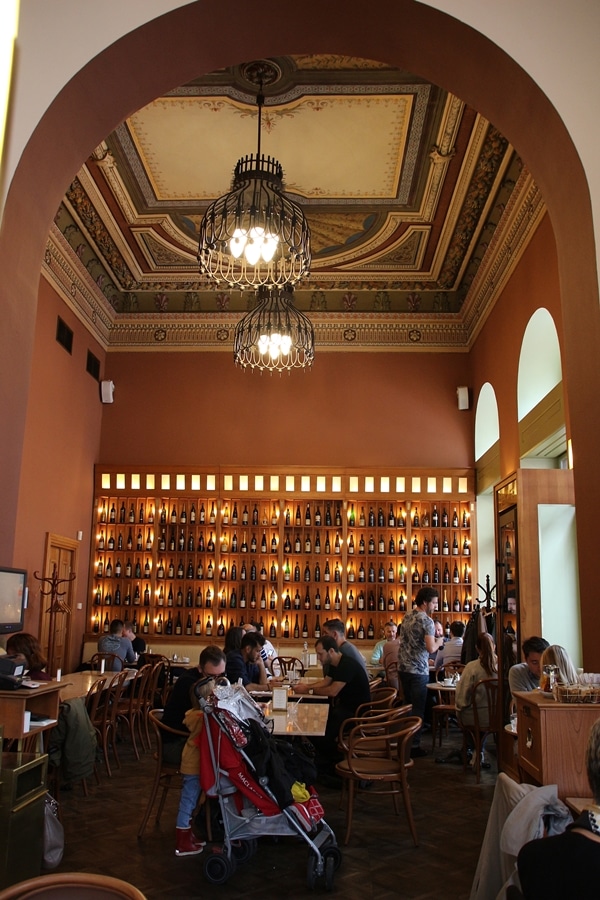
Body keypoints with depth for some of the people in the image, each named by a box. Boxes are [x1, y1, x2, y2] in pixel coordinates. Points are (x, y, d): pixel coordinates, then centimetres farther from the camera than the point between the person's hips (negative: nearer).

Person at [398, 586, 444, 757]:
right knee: (418, 709, 0)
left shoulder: (407, 617, 10)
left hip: (403, 667, 8)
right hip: (418, 671, -8)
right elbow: (430, 648, -22)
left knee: (408, 706, 16)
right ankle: (414, 746, 3)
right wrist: (438, 642, -2)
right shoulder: (427, 621, -15)